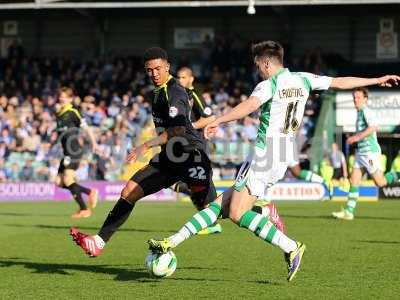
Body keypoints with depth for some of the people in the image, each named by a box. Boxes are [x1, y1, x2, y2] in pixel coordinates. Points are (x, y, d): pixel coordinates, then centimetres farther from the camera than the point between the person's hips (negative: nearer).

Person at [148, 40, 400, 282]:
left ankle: (291, 247, -14)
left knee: (238, 214, -12)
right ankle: (172, 242, 5)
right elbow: (341, 82, 18)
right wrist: (378, 80, 30)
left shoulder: (269, 85, -10)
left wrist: (218, 122, -39)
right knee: (224, 203, 6)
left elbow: (249, 106, -29)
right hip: (283, 158, 9)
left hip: (265, 153, -9)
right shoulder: (302, 80, 11)